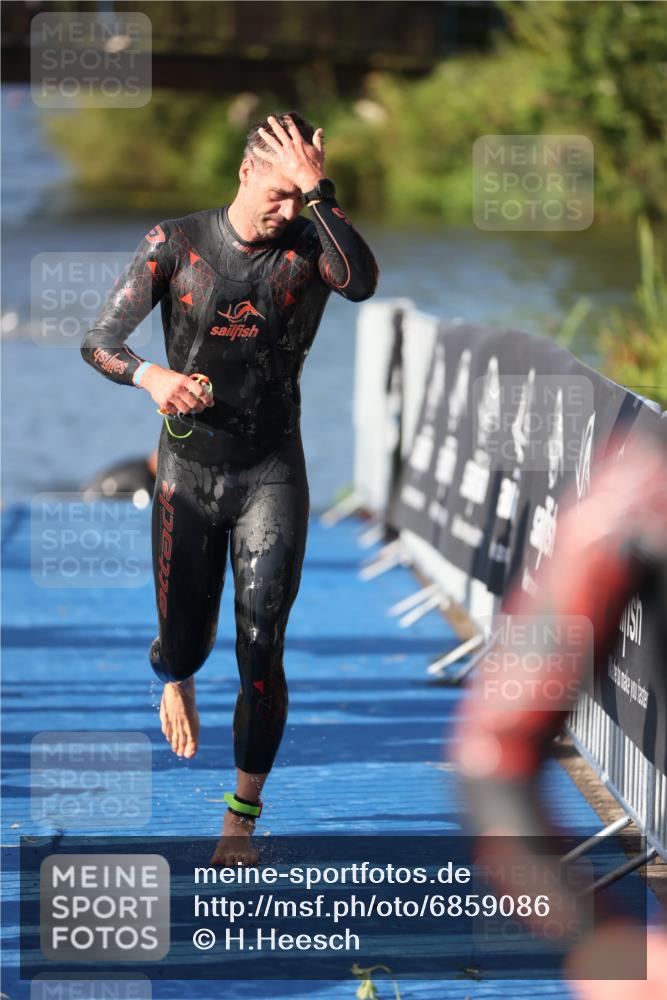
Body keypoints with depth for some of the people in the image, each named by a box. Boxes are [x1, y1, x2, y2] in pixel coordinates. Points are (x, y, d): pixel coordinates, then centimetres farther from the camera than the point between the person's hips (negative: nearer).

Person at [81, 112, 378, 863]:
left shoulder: (310, 247, -6)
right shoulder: (175, 243, -5)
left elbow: (363, 284, -30)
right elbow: (99, 342, -6)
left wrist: (318, 193, -34)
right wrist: (150, 376, -27)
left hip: (272, 478, -1)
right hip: (186, 475, 1)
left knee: (260, 653, -9)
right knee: (183, 646, 10)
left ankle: (243, 815, 7)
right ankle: (176, 681, 50)